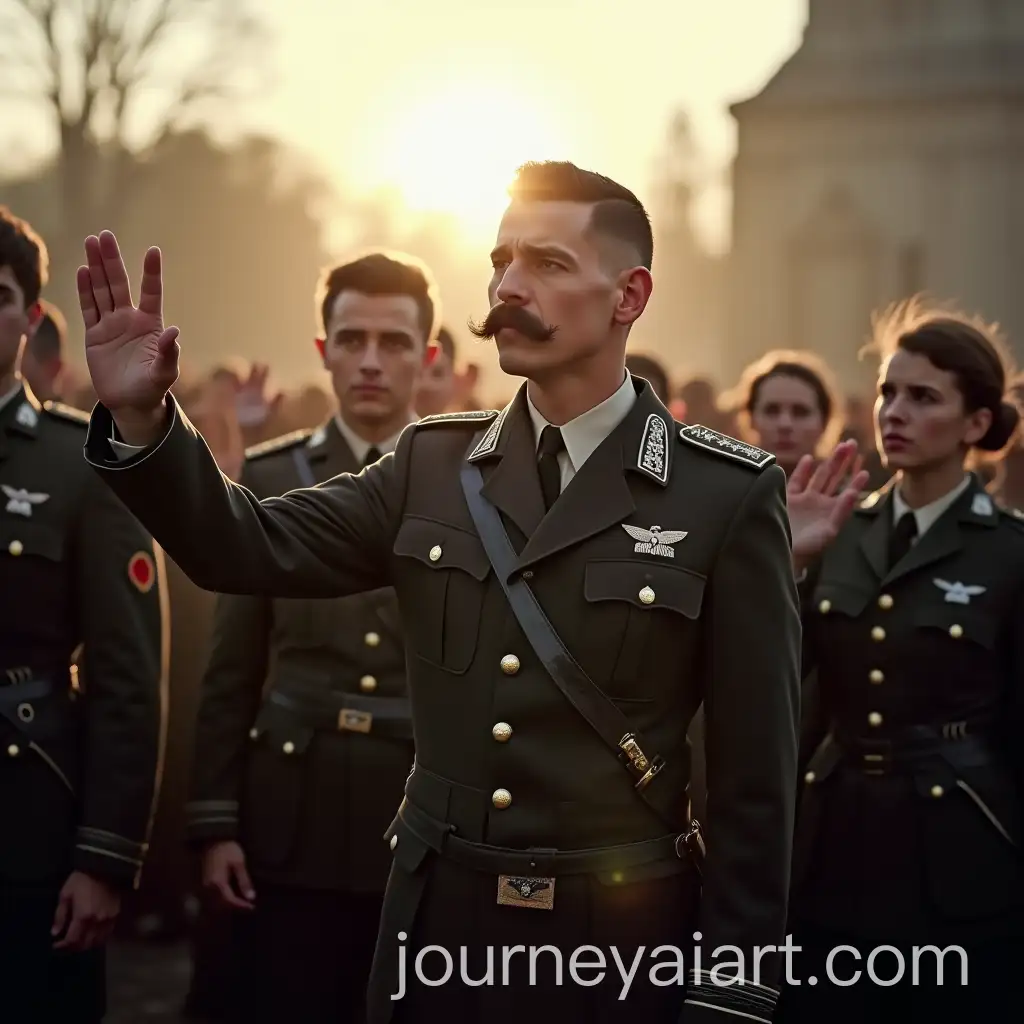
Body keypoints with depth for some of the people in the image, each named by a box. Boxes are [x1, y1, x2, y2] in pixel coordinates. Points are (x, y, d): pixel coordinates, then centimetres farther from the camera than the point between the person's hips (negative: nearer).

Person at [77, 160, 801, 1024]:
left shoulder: (730, 495, -6)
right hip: (440, 922, 4)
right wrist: (143, 416, -18)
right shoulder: (432, 464, 6)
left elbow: (754, 769, -6)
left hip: (621, 934, -3)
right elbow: (252, 549, -2)